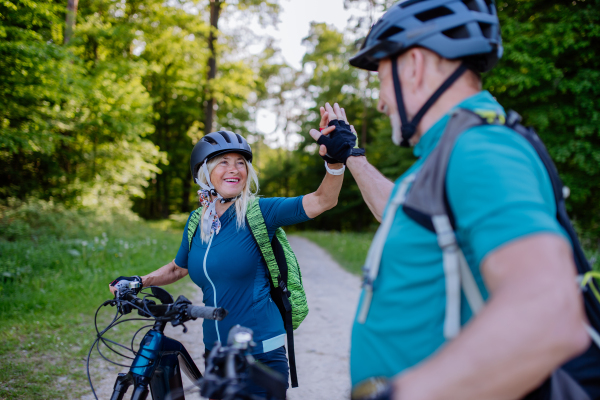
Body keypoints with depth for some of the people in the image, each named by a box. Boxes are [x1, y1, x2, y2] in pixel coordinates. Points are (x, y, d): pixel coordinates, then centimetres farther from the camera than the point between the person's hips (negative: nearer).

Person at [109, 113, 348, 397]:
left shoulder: (258, 213, -11)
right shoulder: (196, 222, 3)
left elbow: (321, 201, -23)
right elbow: (178, 268, 21)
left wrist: (335, 161, -39)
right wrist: (140, 281, 9)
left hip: (260, 353, -5)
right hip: (215, 352, 5)